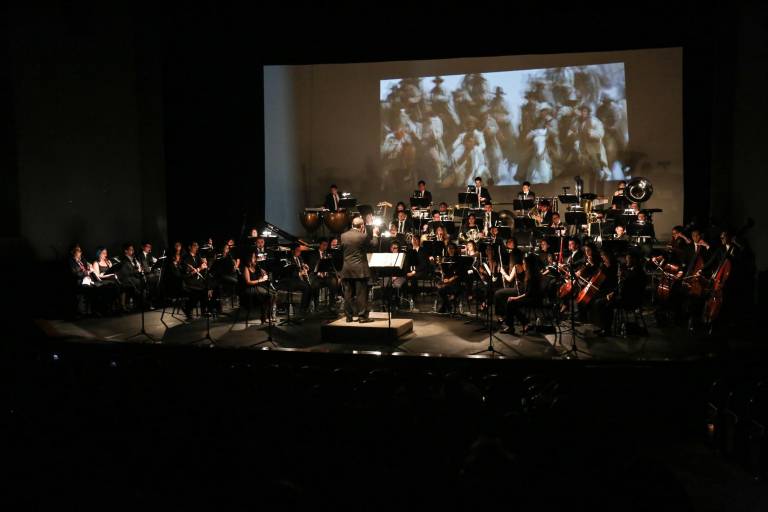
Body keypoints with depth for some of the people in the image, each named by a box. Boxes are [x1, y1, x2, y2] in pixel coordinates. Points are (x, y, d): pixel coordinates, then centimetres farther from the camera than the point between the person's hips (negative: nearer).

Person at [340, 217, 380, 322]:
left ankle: (349, 316, 13)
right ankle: (362, 316, 1)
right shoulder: (363, 236, -12)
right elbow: (374, 244, 1)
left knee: (348, 293, 9)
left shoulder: (343, 236, 1)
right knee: (361, 293, 1)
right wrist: (375, 234, 18)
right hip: (360, 269, -4)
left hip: (346, 269, 4)